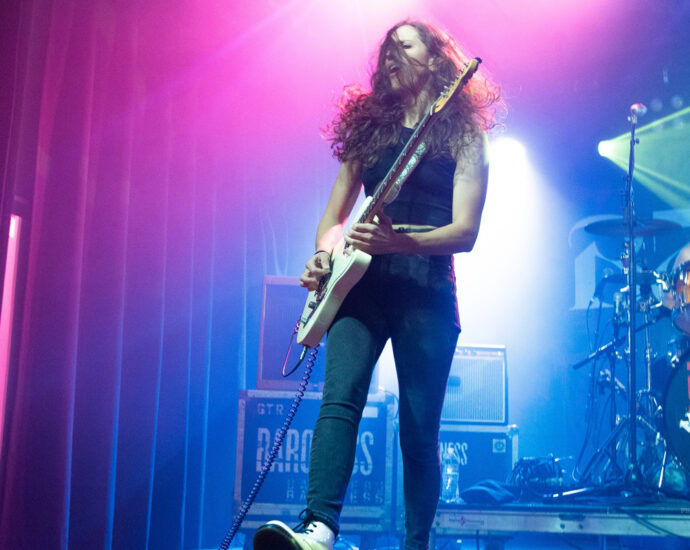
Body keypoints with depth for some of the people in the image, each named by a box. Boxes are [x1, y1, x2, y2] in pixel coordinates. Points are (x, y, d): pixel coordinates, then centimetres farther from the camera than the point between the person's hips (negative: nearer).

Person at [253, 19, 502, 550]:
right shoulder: (368, 127, 17)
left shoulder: (463, 137, 6)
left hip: (426, 292, -2)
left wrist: (398, 241, -22)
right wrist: (325, 256, -4)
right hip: (362, 286, 3)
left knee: (419, 431, 1)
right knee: (340, 400, -19)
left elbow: (465, 232, -5)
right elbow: (334, 216, 18)